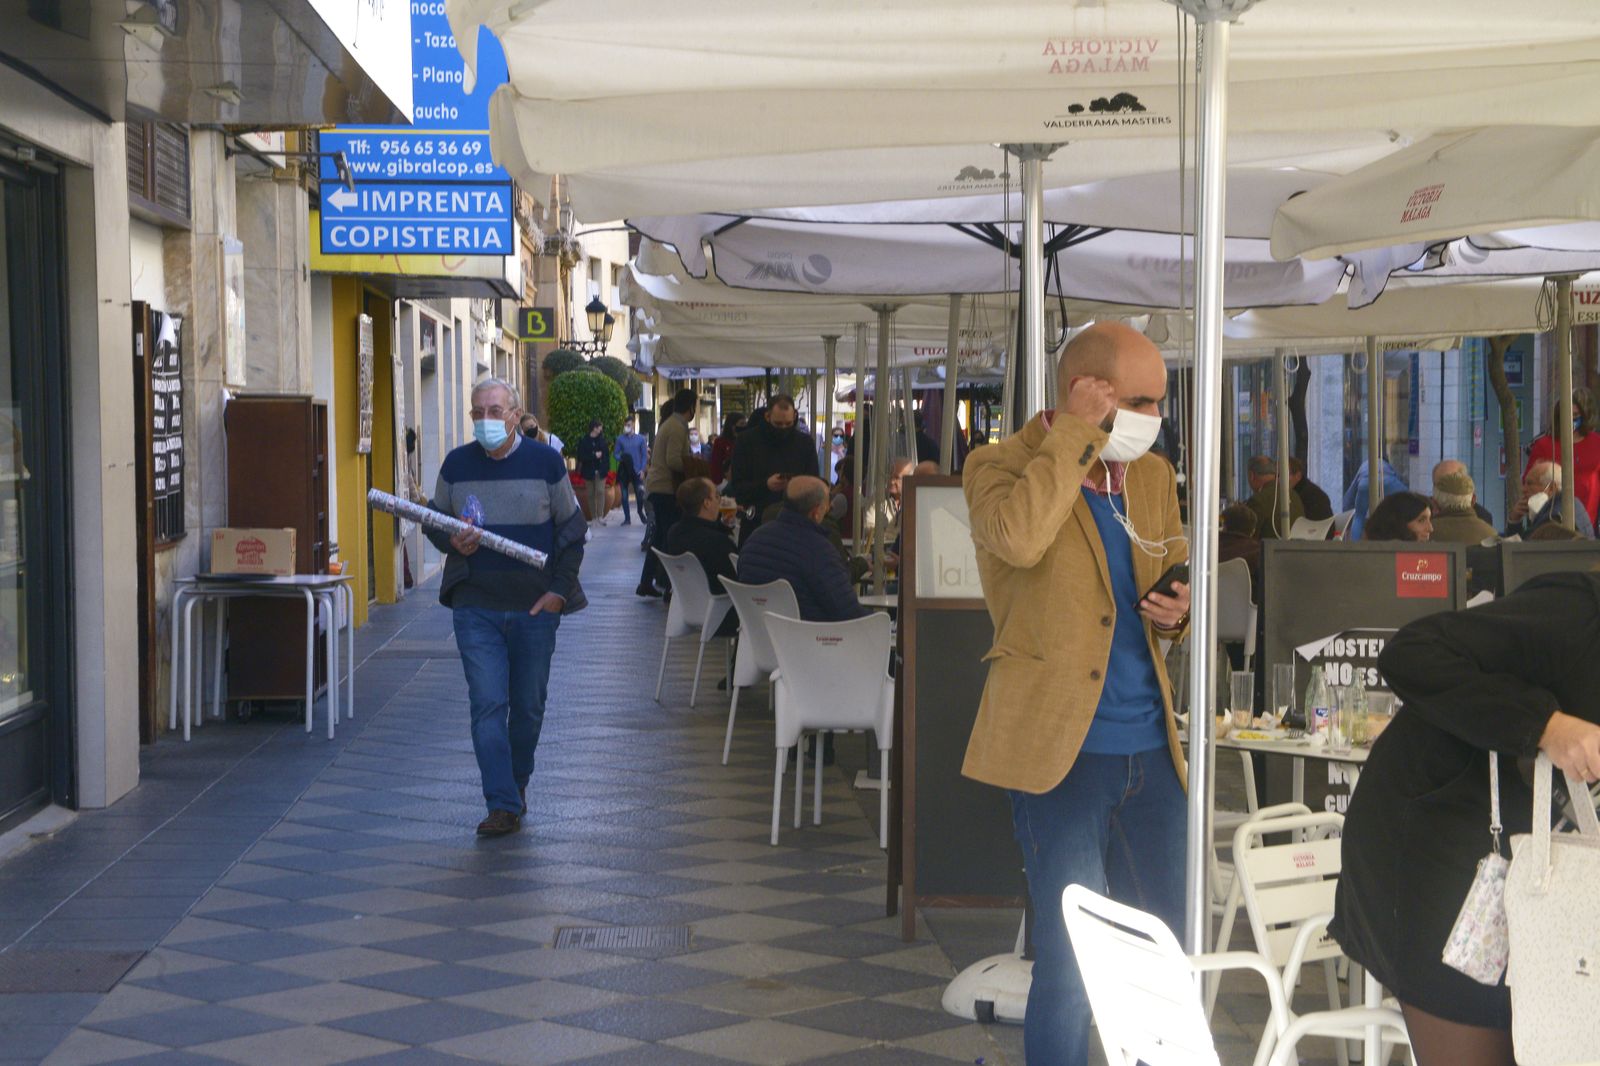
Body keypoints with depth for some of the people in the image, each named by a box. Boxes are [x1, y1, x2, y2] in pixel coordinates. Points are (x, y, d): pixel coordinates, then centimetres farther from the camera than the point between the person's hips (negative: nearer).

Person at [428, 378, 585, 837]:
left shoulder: (545, 462, 0)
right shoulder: (456, 464, 3)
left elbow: (572, 531, 6)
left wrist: (559, 589, -4)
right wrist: (452, 543, -9)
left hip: (535, 608, 0)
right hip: (476, 608, 0)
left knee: (528, 705, 11)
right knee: (488, 705, -9)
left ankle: (517, 783, 33)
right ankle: (503, 806, -9)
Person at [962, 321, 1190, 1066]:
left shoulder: (1154, 477, 12)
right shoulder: (1000, 466, -7)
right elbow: (1018, 538, -29)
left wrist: (1179, 612, 0)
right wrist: (1078, 432, -20)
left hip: (1149, 749, 7)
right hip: (1061, 749, -6)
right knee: (1072, 964, -4)